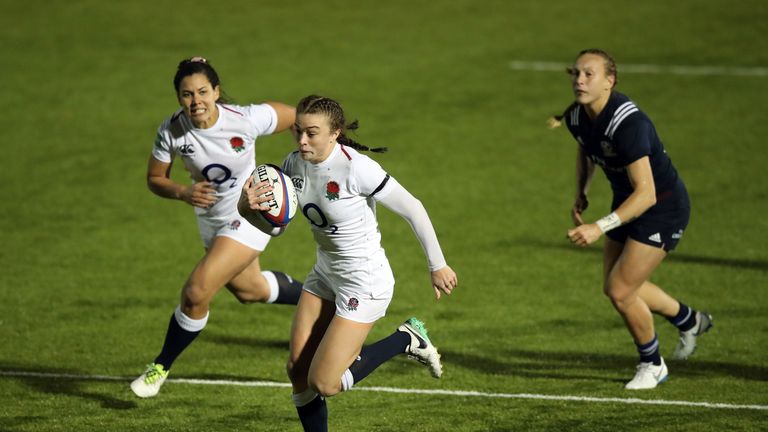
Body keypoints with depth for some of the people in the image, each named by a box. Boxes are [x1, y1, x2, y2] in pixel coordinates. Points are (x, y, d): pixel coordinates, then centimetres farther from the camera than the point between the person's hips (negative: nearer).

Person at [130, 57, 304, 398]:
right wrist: (182, 193, -27)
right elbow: (154, 178, -7)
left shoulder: (245, 120, -30)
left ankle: (161, 368, 8)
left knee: (196, 293, -15)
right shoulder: (171, 131, -20)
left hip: (250, 217, -6)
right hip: (211, 218, 6)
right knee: (248, 290, 28)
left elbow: (299, 116, -15)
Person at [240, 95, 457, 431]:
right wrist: (253, 203, -18)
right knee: (298, 369, 4)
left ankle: (406, 340, 10)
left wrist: (437, 266, -12)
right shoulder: (295, 164, -5)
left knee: (323, 384, -8)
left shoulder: (356, 167, -26)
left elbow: (412, 209, -18)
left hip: (364, 282, -7)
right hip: (325, 274, 7)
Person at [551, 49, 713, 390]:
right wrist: (580, 195, 6)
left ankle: (652, 365, 17)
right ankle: (689, 320, 43)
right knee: (615, 287, 18)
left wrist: (600, 228, -41)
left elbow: (646, 194, -36)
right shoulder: (577, 117, -9)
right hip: (626, 202, 9)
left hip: (663, 208, -9)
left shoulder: (628, 124, -34)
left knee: (620, 291, -10)